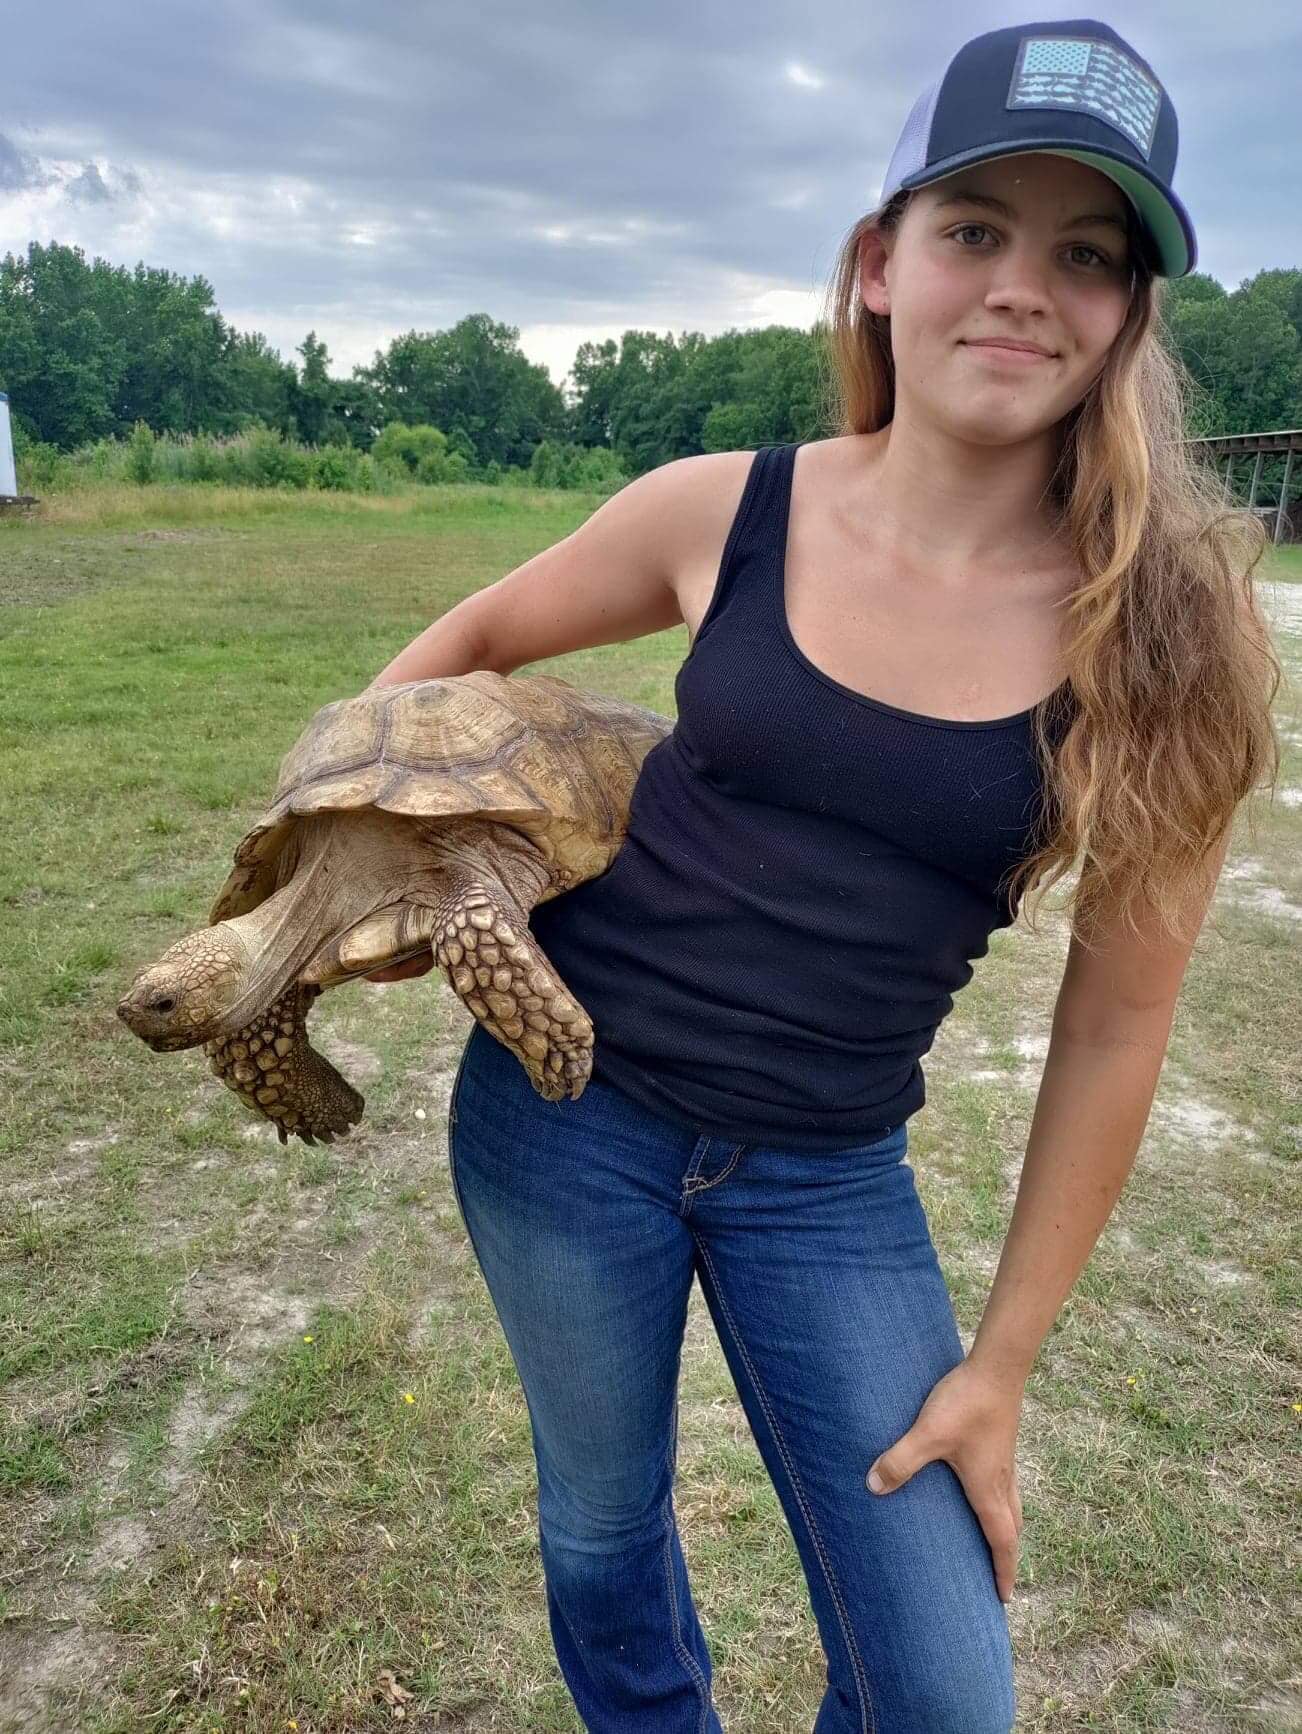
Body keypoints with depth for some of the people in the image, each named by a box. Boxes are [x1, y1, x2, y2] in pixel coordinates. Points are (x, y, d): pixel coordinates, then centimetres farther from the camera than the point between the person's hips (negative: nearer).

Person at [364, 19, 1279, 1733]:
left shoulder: (1168, 638, -12)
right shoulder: (722, 513, -9)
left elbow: (1112, 1031, -5)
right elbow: (477, 639, 10)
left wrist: (1001, 1359, 0)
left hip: (826, 1182, 0)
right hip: (564, 1096, 1)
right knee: (603, 1527, 21)